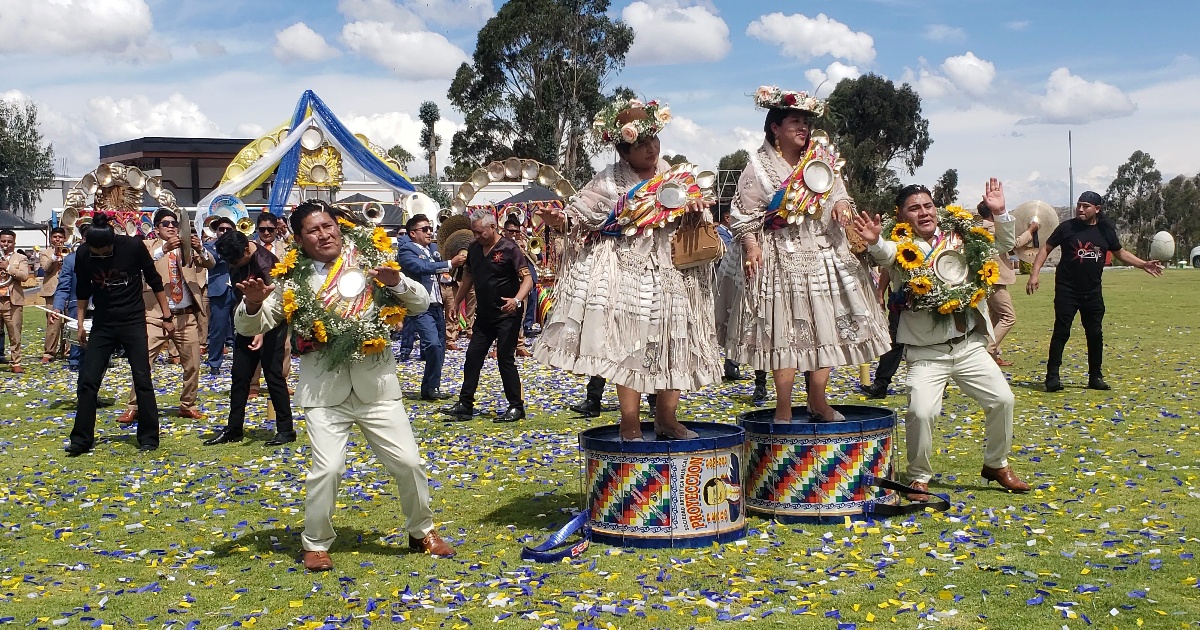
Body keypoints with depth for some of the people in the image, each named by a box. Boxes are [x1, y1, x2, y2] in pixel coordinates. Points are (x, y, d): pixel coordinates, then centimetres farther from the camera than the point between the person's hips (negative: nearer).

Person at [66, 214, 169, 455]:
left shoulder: (133, 247, -15)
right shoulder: (83, 254, -7)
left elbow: (155, 282, -4)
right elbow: (83, 291, 9)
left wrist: (167, 316, -1)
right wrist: (80, 324, 9)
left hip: (134, 322, -2)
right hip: (102, 324, 3)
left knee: (142, 380, -3)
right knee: (87, 381, -2)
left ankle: (148, 438, 6)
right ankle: (81, 439, 8)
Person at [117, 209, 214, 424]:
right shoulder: (149, 246, 5)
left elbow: (210, 263, -2)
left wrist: (200, 249, -23)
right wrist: (164, 249, -31)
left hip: (187, 315, 3)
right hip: (157, 315, -3)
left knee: (193, 364, 7)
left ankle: (187, 406, 21)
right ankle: (133, 408, 0)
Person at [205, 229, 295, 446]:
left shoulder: (265, 264, -24)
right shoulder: (236, 259, -2)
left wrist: (262, 332, -36)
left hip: (271, 324, -8)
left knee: (273, 375, -6)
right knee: (239, 375, 8)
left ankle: (286, 430, 2)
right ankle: (234, 429, 17)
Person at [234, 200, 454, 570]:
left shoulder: (370, 264, 1)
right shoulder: (291, 280, 0)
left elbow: (421, 303, 3)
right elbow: (249, 327, 3)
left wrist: (397, 283, -17)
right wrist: (253, 303, -19)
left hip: (376, 385, 1)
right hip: (324, 390, -1)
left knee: (408, 462, 4)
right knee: (327, 468, -12)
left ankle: (422, 531, 28)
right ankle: (315, 543, 12)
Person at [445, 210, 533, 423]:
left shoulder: (509, 249, -13)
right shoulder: (474, 248, 7)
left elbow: (527, 279, -18)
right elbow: (468, 277, 19)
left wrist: (517, 300, -34)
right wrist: (455, 303, 19)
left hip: (507, 315, -7)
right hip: (484, 315, 7)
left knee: (505, 358, -5)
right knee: (473, 357, 6)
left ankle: (516, 407, 4)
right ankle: (465, 405, 12)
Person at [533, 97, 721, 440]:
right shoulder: (608, 181, -4)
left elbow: (692, 210, 16)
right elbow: (580, 213, -6)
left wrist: (697, 209, -8)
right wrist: (561, 220, -27)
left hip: (668, 270, 4)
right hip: (624, 269, -4)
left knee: (672, 342, 7)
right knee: (627, 343, -7)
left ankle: (666, 418, 20)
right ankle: (630, 422, 2)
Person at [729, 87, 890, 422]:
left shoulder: (823, 160, 9)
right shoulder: (759, 168, -4)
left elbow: (840, 196, 16)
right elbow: (745, 216, -6)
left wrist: (842, 206, -7)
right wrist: (751, 246, -20)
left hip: (824, 256, 5)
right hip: (781, 259, -5)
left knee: (824, 328, 6)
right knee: (784, 332, -4)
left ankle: (818, 402, 17)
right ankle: (783, 410, 3)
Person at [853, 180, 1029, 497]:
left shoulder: (962, 238, 7)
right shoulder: (902, 248, -7)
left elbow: (1004, 245, 14)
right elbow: (884, 254, -29)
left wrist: (1000, 213, -3)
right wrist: (874, 242, -53)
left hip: (970, 345, 4)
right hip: (927, 352, -4)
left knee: (1002, 399, 2)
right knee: (921, 412, -18)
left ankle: (996, 464, 27)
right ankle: (919, 477, 5)